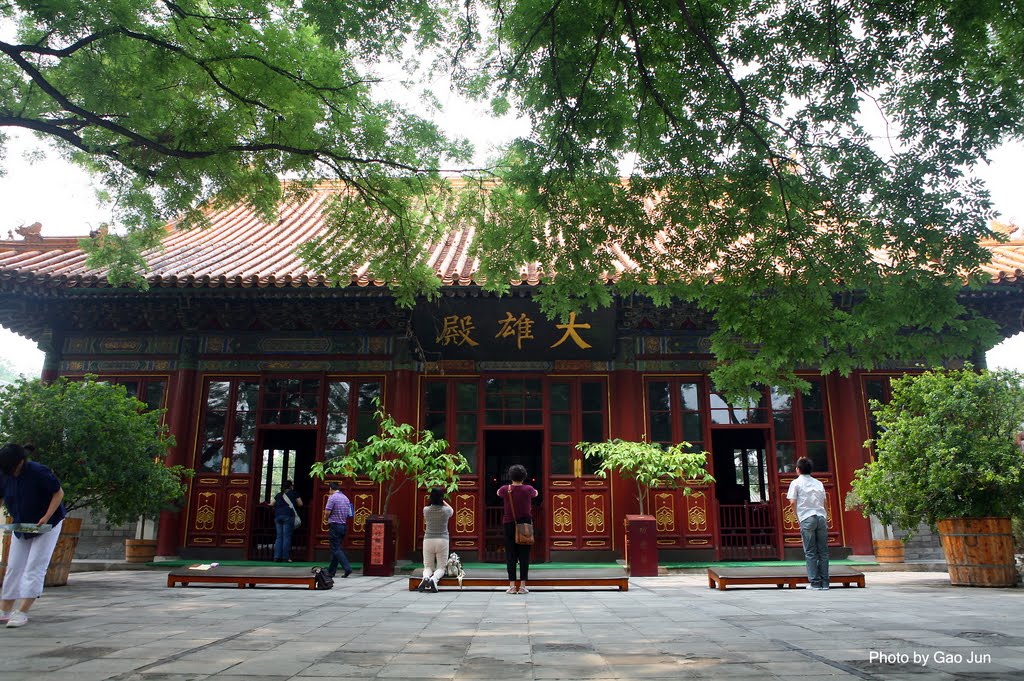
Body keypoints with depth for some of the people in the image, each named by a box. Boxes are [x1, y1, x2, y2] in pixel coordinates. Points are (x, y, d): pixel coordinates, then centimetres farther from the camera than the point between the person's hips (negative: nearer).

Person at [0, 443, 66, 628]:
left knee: (34, 568, -9)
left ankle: (22, 612, -7)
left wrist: (46, 517, -25)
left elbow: (59, 493, -16)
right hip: (21, 526, 6)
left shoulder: (39, 472, -25)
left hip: (47, 525, -6)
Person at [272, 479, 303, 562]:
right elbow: (300, 504, 9)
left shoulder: (279, 494, 20)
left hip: (278, 516, 5)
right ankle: (285, 557, -6)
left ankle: (277, 557, 3)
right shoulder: (293, 493, 9)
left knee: (279, 537, 7)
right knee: (287, 537, -4)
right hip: (288, 516, -5)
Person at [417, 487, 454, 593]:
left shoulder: (426, 510, -4)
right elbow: (452, 510, 20)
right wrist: (443, 501, 29)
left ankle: (426, 577, -22)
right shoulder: (446, 510, -6)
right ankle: (434, 579, -27)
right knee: (441, 568, 7)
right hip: (442, 540, -1)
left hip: (428, 540, 1)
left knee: (428, 567, 13)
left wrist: (434, 498, 26)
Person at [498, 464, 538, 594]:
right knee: (524, 556, 3)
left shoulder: (505, 489, -4)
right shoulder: (528, 489, -5)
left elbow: (498, 493, 20)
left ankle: (512, 585, 2)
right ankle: (522, 586, 1)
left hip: (509, 525, 0)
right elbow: (536, 493, 19)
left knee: (510, 555, 4)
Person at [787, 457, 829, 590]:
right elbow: (824, 502, 15)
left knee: (810, 552, 1)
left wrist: (798, 518, 9)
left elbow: (793, 503, -2)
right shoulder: (819, 483, 17)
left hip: (807, 519, -4)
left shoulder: (796, 483, 3)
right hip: (822, 518, 4)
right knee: (823, 551, 6)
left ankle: (815, 582, 0)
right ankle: (824, 582, 6)